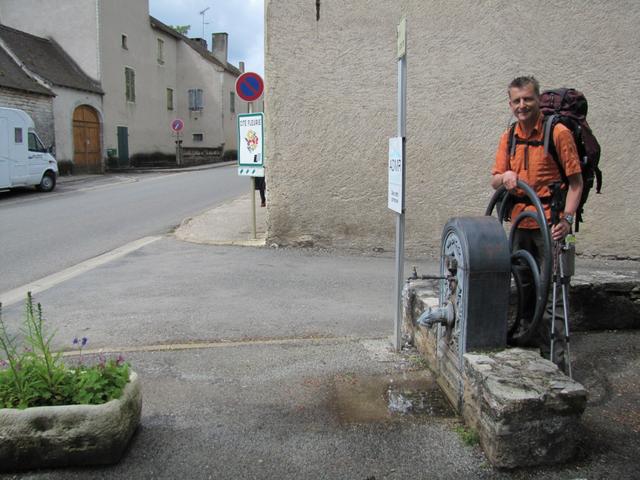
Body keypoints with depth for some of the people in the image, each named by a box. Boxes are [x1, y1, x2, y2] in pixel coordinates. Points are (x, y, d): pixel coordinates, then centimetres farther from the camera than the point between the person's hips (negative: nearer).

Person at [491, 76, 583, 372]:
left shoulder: (558, 133, -8)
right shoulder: (509, 137, 10)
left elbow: (575, 181, -7)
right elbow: (494, 181, 10)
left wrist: (567, 219, -18)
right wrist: (505, 176, -13)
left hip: (549, 227, -6)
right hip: (519, 224, 6)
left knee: (550, 296, -7)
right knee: (525, 292, 16)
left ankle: (555, 365, 0)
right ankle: (531, 349, 31)